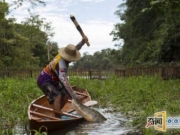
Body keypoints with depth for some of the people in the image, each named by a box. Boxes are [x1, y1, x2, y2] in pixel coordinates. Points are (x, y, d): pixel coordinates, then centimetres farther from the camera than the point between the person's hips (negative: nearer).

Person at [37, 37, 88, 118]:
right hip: (44, 81, -10)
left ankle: (56, 113, 17)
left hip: (52, 81, 10)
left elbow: (76, 48, 10)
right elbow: (65, 82, -42)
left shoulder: (63, 56, -6)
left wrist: (83, 41, -9)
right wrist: (74, 96, -45)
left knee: (66, 95, 7)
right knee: (57, 96, -28)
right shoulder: (61, 64, -33)